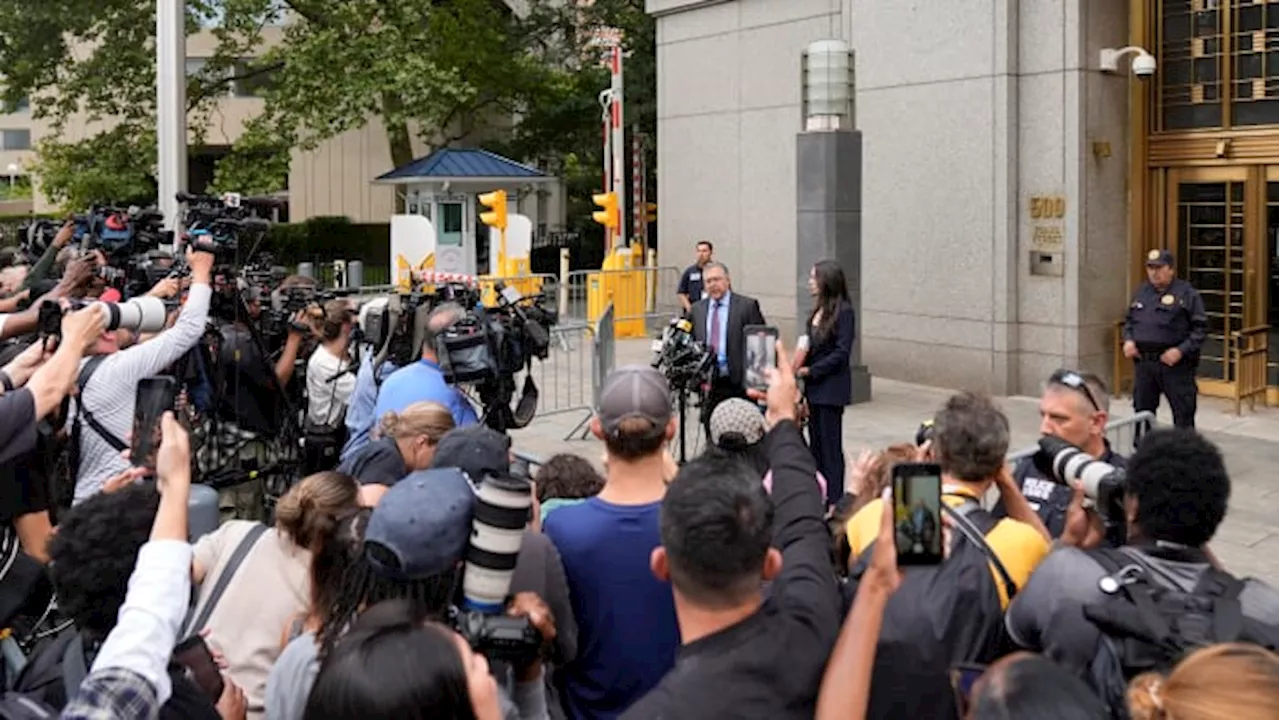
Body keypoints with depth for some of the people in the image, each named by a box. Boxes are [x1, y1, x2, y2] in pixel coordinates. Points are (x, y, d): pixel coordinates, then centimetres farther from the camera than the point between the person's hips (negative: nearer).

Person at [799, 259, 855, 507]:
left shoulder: (843, 311, -14)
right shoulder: (819, 310, 9)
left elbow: (842, 352, -18)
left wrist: (811, 370, -16)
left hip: (832, 388, -8)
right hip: (814, 386, 8)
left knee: (830, 444, -1)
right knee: (816, 443, 12)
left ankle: (834, 502, 8)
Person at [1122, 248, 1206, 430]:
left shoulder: (1187, 294, -5)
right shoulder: (1142, 292, 12)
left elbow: (1200, 327, -8)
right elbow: (1129, 320, 23)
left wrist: (1181, 350, -18)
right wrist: (1128, 339, 3)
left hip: (1175, 363, -5)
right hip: (1143, 362, 5)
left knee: (1183, 414, 0)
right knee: (1142, 411, 14)